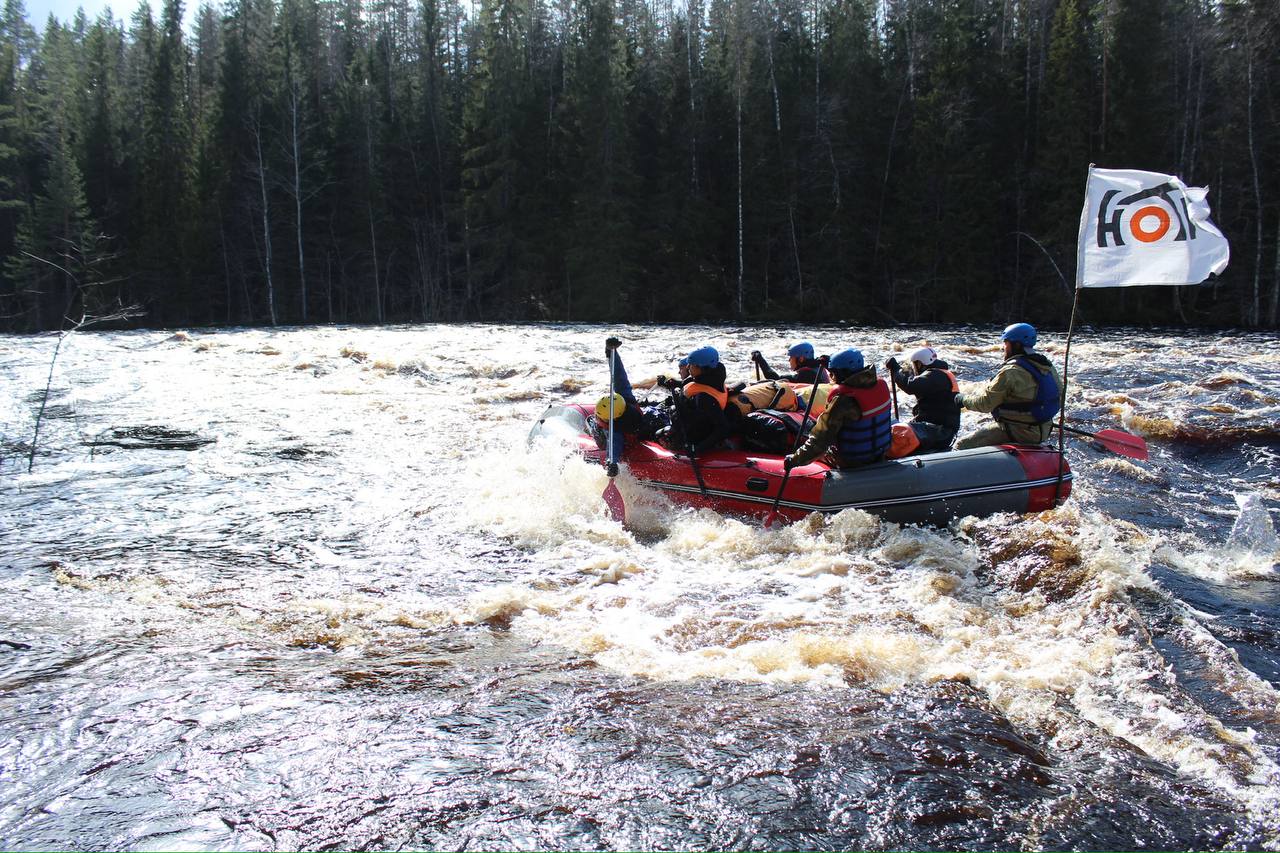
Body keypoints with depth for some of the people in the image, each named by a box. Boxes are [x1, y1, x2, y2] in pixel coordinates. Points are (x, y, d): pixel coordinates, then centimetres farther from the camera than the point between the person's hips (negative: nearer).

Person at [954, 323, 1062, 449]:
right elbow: (1059, 396, 16)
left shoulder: (1011, 372, -20)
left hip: (1017, 432, -9)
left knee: (961, 446, -7)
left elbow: (985, 403, -19)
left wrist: (963, 399, -1)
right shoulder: (1048, 366, 5)